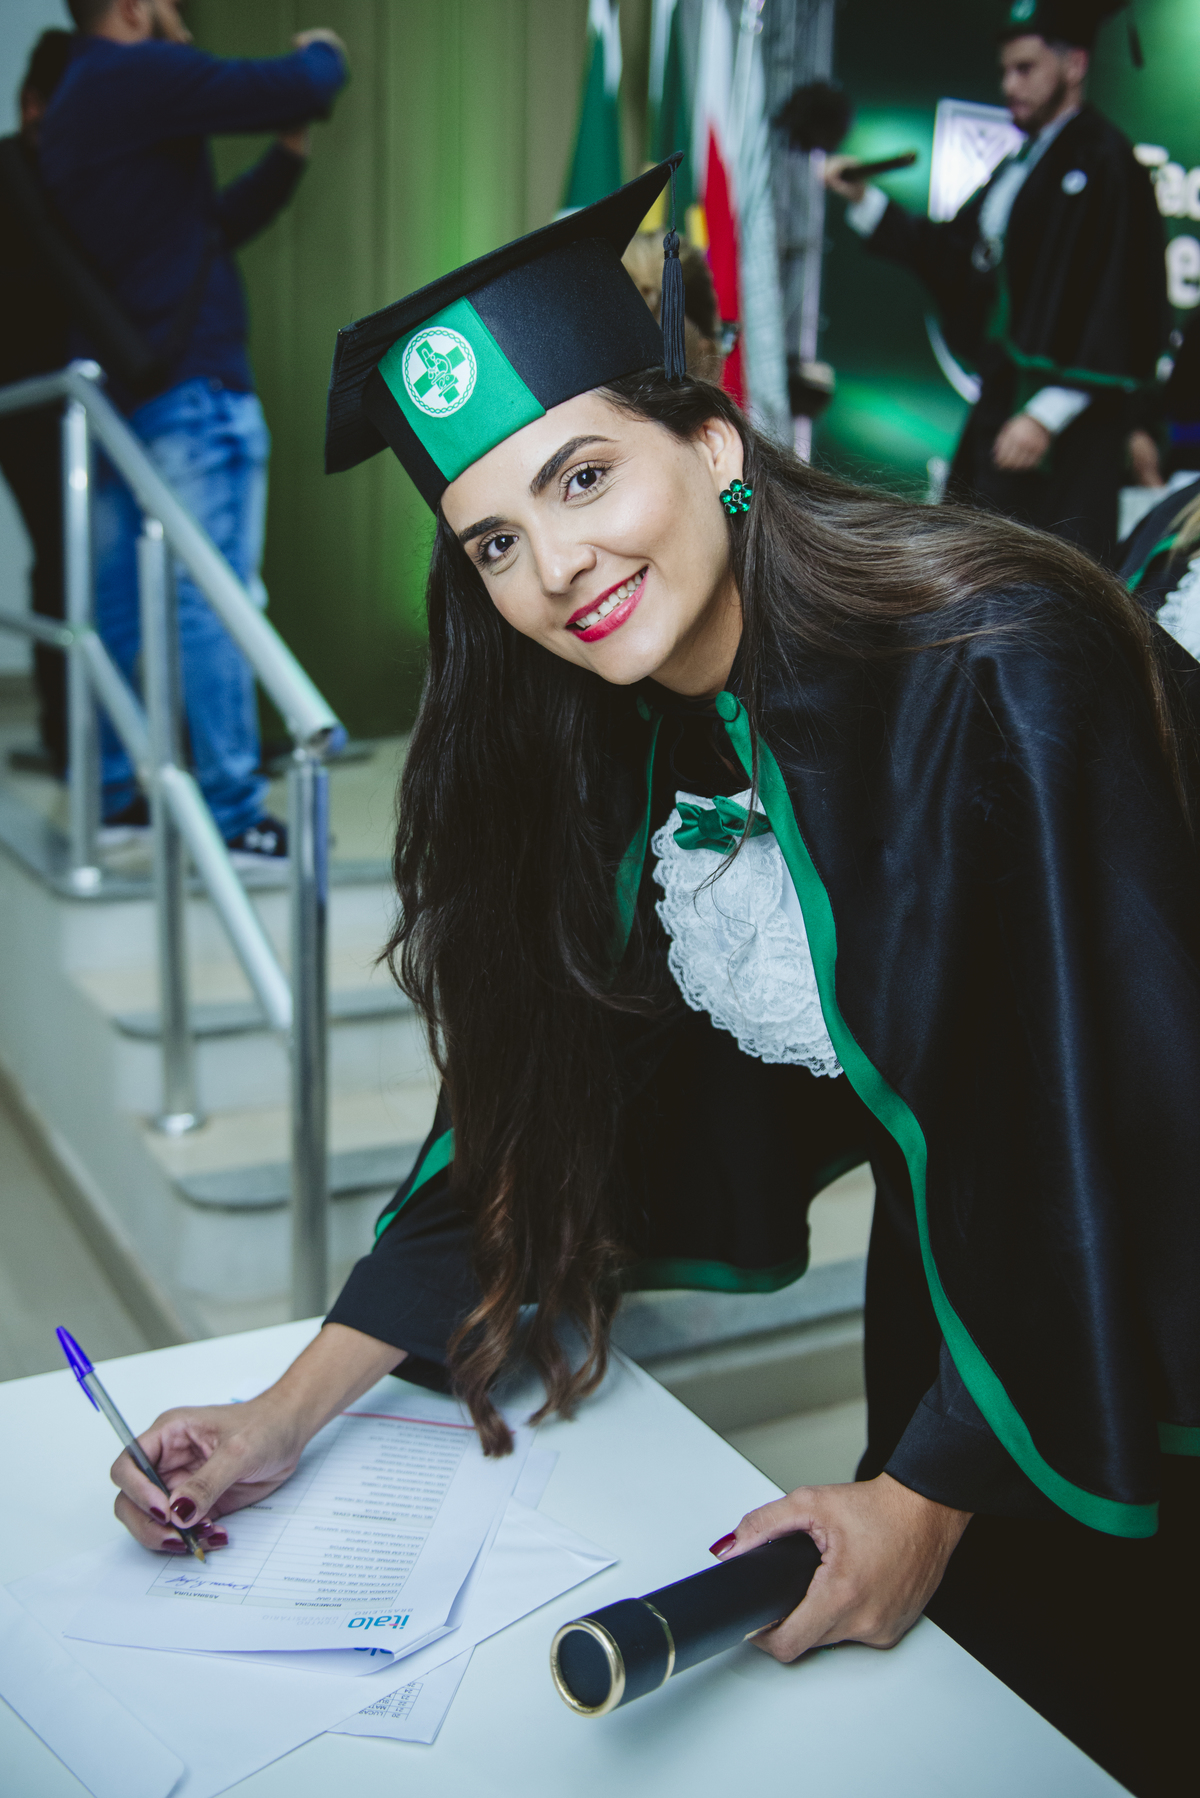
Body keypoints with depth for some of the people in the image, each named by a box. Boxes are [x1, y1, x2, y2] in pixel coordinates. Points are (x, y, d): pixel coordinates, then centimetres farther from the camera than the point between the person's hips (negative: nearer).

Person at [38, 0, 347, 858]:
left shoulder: (75, 104, 21)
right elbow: (298, 88, -15)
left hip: (116, 390, 10)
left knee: (117, 603, 11)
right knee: (213, 602, -7)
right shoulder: (141, 74, -8)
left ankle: (107, 793, 18)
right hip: (191, 388, -10)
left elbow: (210, 225, 21)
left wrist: (288, 156, 13)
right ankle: (236, 816, -4)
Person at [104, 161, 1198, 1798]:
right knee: (932, 1653, 21)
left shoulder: (1003, 684, -32)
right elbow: (534, 1110, -4)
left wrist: (934, 1495, -19)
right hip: (955, 1260, 5)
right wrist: (290, 1414, -8)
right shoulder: (604, 746, -10)